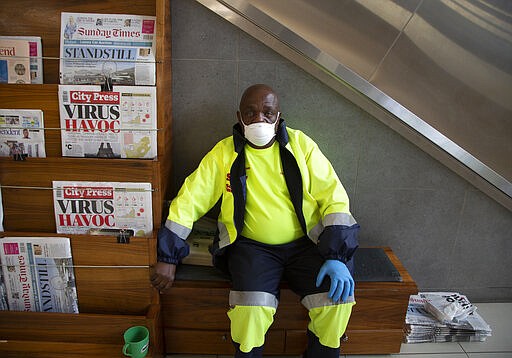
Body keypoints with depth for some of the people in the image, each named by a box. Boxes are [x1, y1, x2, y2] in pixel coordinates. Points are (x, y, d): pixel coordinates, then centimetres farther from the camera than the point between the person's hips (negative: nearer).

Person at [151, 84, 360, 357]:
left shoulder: (301, 145, 1)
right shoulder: (224, 153, 1)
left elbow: (334, 196, -1)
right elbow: (189, 200, 1)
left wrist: (337, 257, -11)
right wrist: (168, 258, -2)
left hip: (305, 243, 2)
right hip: (251, 247, -1)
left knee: (338, 298, -19)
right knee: (251, 307, -27)